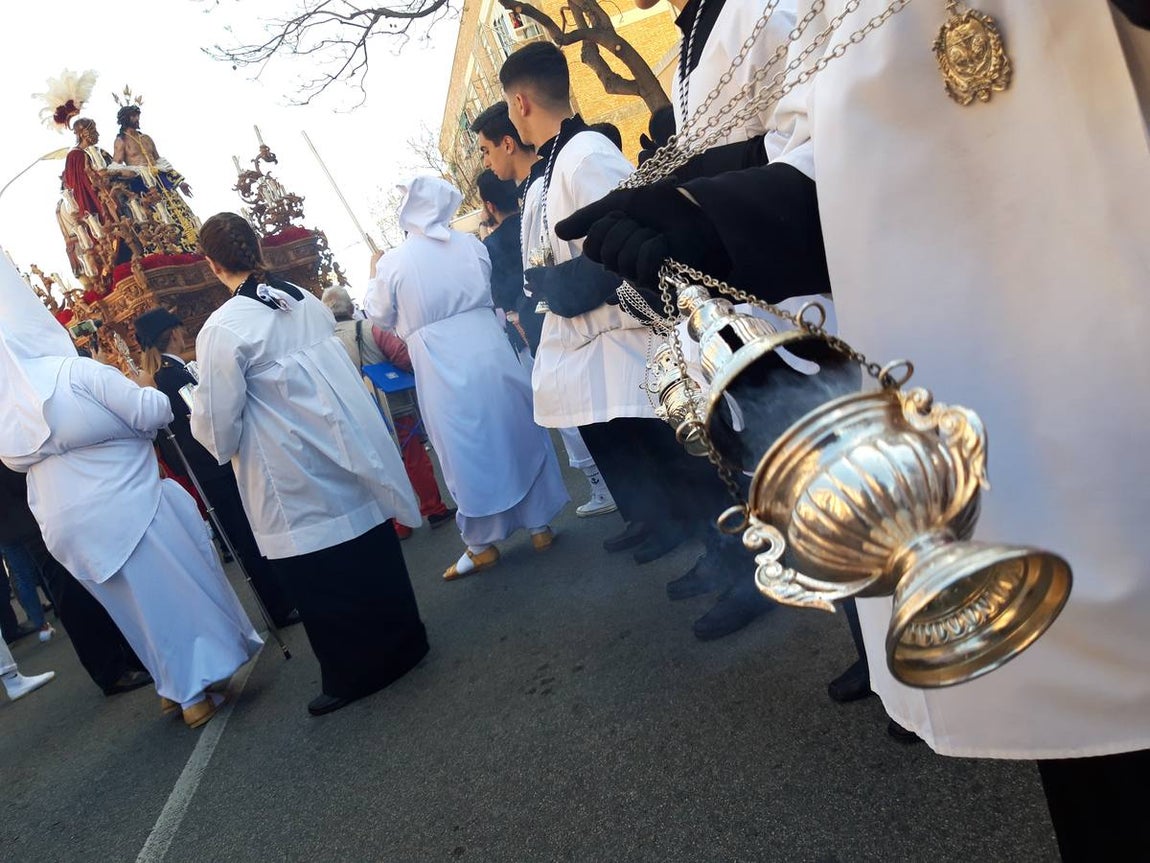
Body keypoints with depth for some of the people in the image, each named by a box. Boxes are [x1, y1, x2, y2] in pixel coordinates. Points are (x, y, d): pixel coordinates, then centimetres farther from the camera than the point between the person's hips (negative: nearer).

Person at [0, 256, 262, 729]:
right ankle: (196, 692, 16)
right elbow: (153, 412, -18)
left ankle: (177, 687, 28)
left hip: (66, 525, 7)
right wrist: (151, 395, 3)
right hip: (124, 506, -6)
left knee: (140, 603, 18)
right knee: (179, 589, 8)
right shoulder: (77, 371, -18)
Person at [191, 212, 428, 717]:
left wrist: (208, 428, 10)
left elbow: (218, 428, -11)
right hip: (349, 449, 7)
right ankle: (401, 641, 33)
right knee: (371, 555, 18)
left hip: (296, 482, -6)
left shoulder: (222, 329, -15)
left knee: (322, 586, 8)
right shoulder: (306, 301, 3)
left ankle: (354, 673, 22)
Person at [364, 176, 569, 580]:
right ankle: (539, 525, 24)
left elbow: (379, 316, 9)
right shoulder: (471, 245, 3)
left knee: (467, 452, 7)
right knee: (517, 434, 13)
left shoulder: (392, 262, -4)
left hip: (443, 371, -2)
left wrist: (374, 276, 25)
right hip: (490, 354, 3)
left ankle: (482, 545, 18)